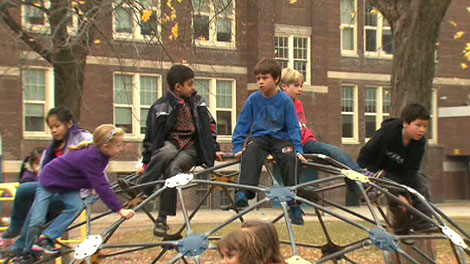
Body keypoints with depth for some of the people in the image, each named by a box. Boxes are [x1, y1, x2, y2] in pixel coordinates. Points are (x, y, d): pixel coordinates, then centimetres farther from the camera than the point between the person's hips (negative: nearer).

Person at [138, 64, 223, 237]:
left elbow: (209, 126, 19)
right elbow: (151, 136, 1)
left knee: (172, 169, -31)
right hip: (169, 143, -1)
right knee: (167, 153, -40)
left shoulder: (197, 102, 9)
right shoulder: (161, 107, -4)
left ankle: (162, 219, -26)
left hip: (191, 148, 1)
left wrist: (214, 150, 14)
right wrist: (146, 163, 1)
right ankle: (140, 190, -28)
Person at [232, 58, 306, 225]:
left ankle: (293, 201, -22)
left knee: (290, 158, -29)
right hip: (259, 137, 1)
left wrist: (298, 149, -9)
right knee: (250, 154, -32)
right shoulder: (253, 99, 2)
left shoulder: (285, 100, -2)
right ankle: (243, 192, -42)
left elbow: (293, 127, 1)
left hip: (280, 138, -1)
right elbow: (243, 124, 8)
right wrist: (238, 147, 0)